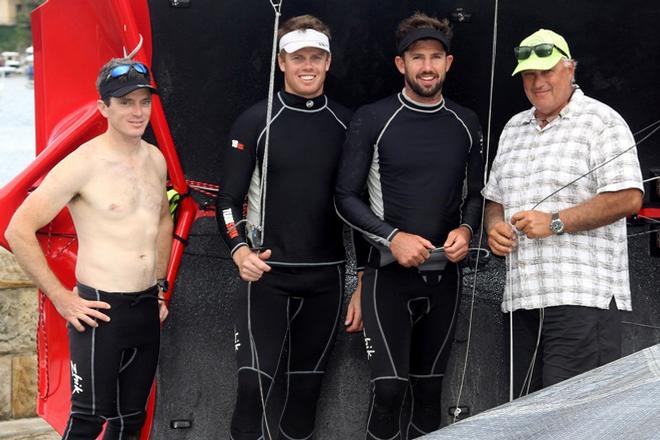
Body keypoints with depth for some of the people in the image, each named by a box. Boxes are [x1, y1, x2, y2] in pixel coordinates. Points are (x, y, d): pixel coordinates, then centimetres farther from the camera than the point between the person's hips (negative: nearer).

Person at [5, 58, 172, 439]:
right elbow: (19, 231, -16)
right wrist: (61, 298, -14)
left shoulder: (155, 159, 7)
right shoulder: (83, 164, -14)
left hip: (147, 308, 7)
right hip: (100, 309, -6)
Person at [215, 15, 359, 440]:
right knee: (254, 383, -11)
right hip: (268, 275, -3)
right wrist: (241, 251, -22)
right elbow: (229, 197, -2)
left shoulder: (347, 126, 5)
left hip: (327, 277, 3)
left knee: (307, 386, 10)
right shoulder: (256, 121, -2)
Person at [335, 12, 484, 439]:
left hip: (444, 274, 4)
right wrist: (393, 237, -16)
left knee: (429, 389, 10)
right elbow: (347, 197, -4)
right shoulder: (372, 120, -4)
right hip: (390, 272, -4)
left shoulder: (466, 124, 8)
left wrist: (466, 229, -5)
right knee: (389, 389, -11)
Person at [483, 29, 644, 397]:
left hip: (583, 297, -7)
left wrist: (554, 222, -16)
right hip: (524, 296, 7)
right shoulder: (514, 129, 21)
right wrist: (494, 226, 4)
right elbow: (495, 198, 28)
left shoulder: (600, 121, -2)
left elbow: (628, 198, -12)